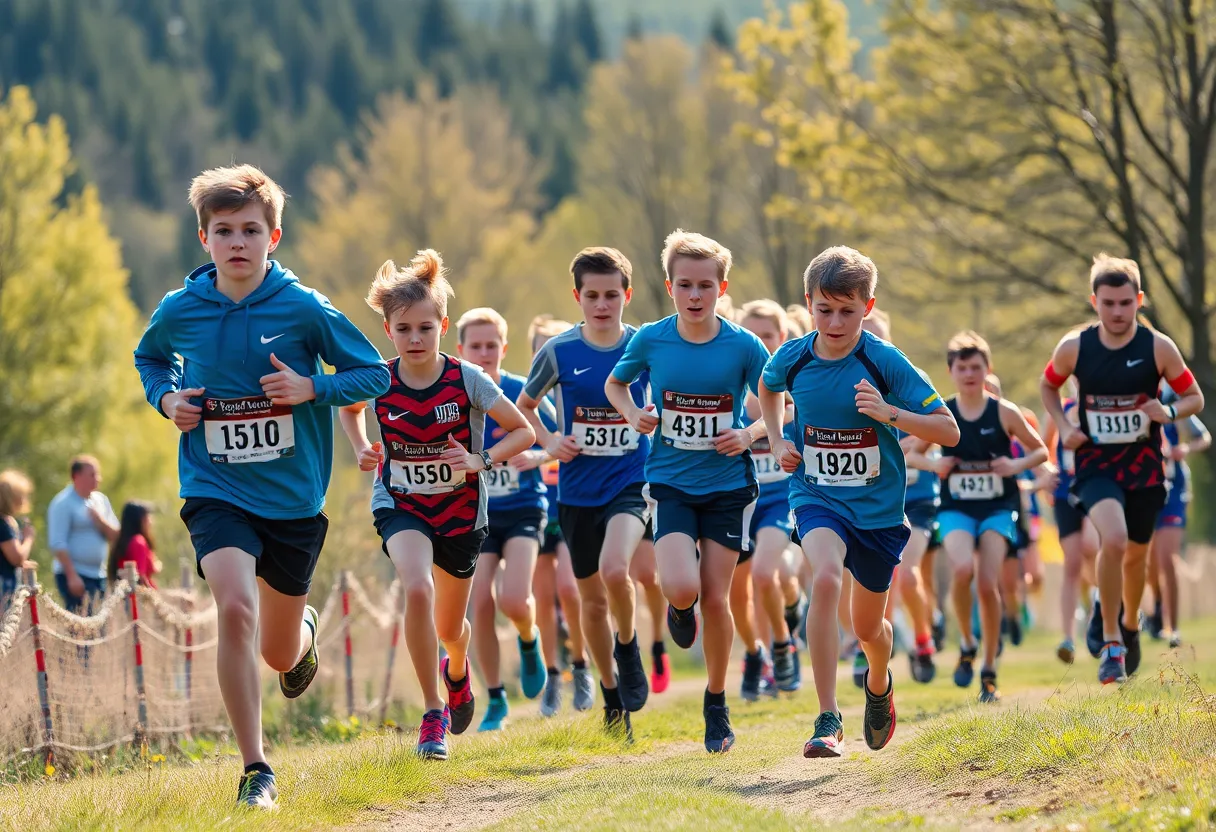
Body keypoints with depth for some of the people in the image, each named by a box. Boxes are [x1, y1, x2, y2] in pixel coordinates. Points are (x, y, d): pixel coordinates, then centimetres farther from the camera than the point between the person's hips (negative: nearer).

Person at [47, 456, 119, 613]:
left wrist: (100, 520, -8)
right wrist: (72, 576, -19)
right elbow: (58, 544, -14)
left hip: (100, 575, 7)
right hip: (73, 574, -7)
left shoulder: (101, 500, 13)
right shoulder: (63, 504, -8)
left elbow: (115, 536, 12)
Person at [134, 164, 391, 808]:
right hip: (216, 490, 0)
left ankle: (304, 629, 55)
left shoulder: (304, 308, -9)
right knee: (235, 607, -27)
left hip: (294, 496, 1)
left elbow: (374, 374, -1)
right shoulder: (180, 311, -4)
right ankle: (255, 771, -18)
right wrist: (166, 398, -1)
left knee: (279, 654, 13)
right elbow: (149, 357, 20)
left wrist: (311, 387, -17)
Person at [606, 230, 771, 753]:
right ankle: (680, 609, 19)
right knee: (680, 588, -20)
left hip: (728, 485, 0)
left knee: (715, 598, 1)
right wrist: (633, 415, -6)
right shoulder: (651, 340, -6)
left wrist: (750, 435, -17)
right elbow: (614, 384, 13)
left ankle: (717, 704, 21)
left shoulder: (744, 347, -9)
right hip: (671, 482, 0)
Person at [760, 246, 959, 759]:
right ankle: (828, 721, -30)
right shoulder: (792, 359, -7)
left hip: (878, 508, 0)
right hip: (817, 499, 0)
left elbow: (948, 432, -13)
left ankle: (879, 684, 53)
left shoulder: (886, 363, -14)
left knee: (869, 627, 14)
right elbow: (767, 389, 20)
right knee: (825, 578, -31)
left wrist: (888, 412, -27)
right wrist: (777, 442, 5)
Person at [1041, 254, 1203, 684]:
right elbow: (1048, 386, 13)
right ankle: (1110, 641, -10)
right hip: (1096, 465, -1)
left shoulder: (1158, 347, -9)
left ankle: (1129, 623, 46)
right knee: (1113, 540, -26)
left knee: (1136, 553, 14)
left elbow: (1195, 397, 0)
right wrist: (1063, 427, -4)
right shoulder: (1074, 347, -7)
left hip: (1144, 465, 1)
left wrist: (1170, 412, -22)